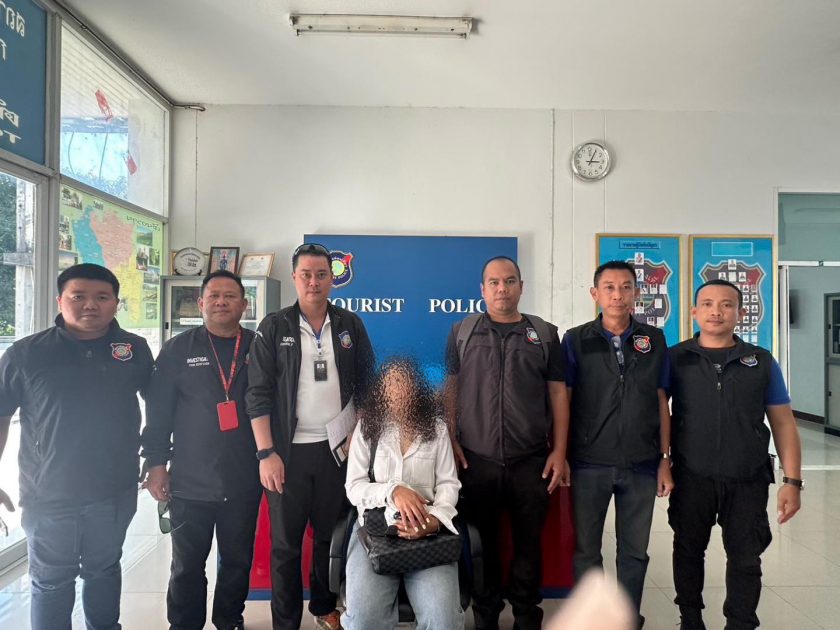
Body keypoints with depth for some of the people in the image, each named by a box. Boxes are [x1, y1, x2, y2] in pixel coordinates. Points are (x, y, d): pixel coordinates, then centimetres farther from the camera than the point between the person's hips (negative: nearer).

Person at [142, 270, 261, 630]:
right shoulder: (177, 350, 0)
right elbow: (158, 411, 0)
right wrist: (156, 464, -3)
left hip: (244, 481, 1)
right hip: (190, 482, -1)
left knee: (238, 560, 14)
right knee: (187, 565, 12)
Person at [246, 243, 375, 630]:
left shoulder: (350, 325, 4)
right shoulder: (274, 327, -2)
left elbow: (366, 385, 8)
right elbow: (258, 394, -5)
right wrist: (266, 453, -11)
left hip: (338, 448, 2)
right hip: (289, 451, -2)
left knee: (331, 536, 14)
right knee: (285, 543, 8)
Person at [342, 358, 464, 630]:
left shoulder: (436, 427, 10)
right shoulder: (366, 427, 8)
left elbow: (448, 483, 5)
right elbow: (354, 487, 2)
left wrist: (435, 519, -15)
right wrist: (393, 491, -16)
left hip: (427, 528, 0)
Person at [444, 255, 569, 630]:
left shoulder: (545, 334, 5)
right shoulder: (462, 332, 4)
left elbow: (558, 394, 4)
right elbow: (450, 389, 4)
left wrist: (559, 451, -1)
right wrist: (451, 441, -4)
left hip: (532, 461, 1)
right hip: (476, 461, 0)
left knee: (529, 541, 12)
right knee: (482, 542, 13)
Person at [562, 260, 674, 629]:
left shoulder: (654, 340, 3)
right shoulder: (576, 340, -2)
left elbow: (661, 402, 6)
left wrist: (665, 459, 4)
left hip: (641, 465, 2)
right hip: (589, 463, -1)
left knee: (634, 551, 14)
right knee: (587, 550, 11)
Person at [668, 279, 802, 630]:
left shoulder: (762, 362, 2)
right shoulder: (675, 359, -2)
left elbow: (783, 423, 5)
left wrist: (792, 480, 0)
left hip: (748, 482, 1)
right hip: (691, 479, 0)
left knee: (745, 559, 12)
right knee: (688, 551, 15)